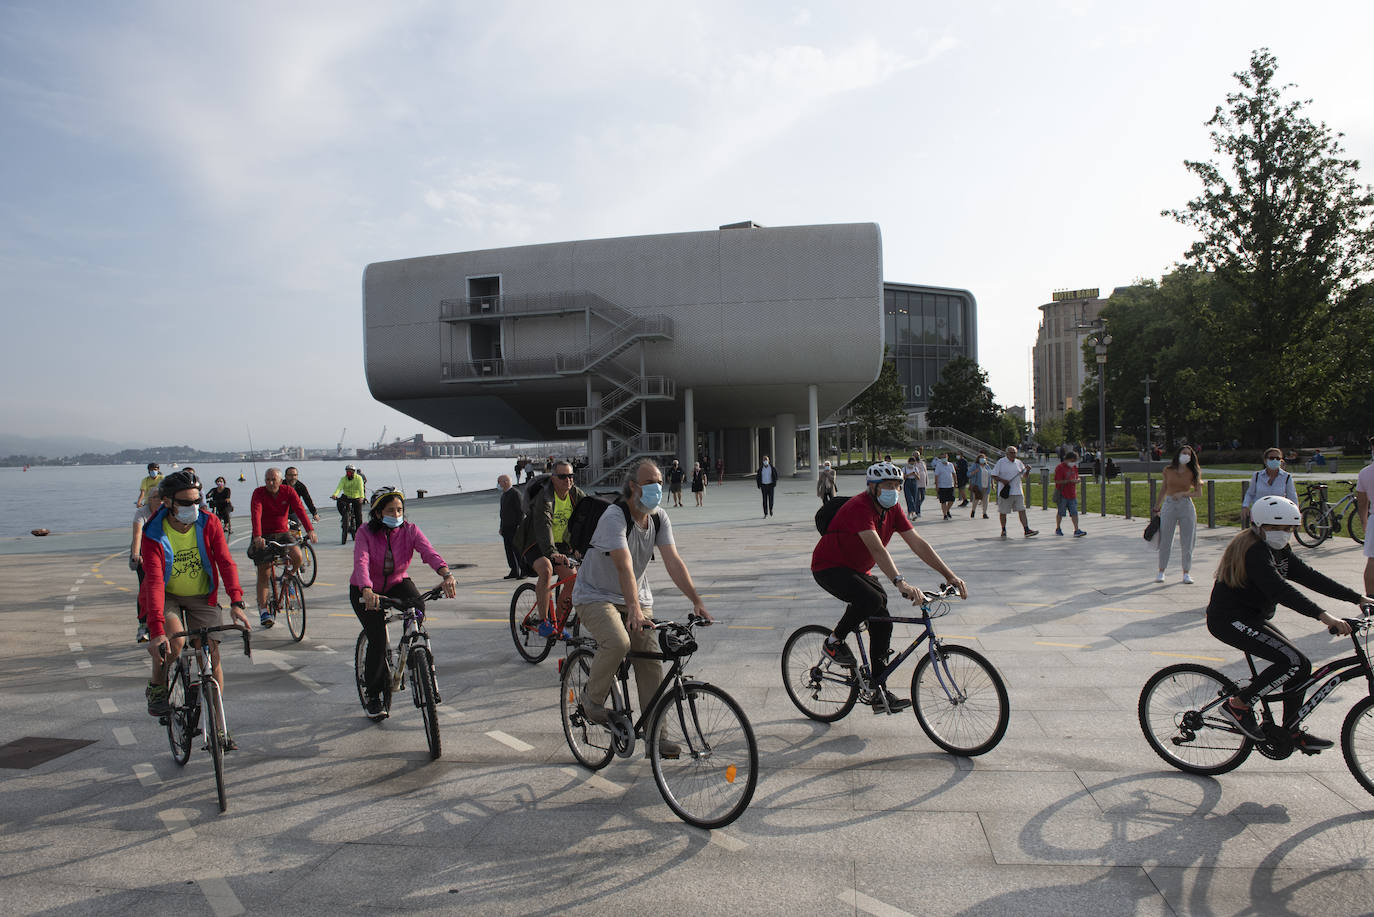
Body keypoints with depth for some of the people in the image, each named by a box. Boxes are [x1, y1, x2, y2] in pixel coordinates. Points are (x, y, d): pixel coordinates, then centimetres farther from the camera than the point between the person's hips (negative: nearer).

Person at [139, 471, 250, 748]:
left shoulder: (209, 523, -14)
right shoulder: (153, 534, -21)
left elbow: (225, 562, -18)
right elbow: (154, 581, -30)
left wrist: (236, 602, -32)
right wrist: (156, 630, -39)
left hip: (202, 596, 2)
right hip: (167, 596, -2)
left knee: (212, 657, -3)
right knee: (173, 639, -32)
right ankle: (156, 688, 0)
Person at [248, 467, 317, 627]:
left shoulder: (288, 491, -6)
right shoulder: (259, 493, -12)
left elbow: (300, 509, -19)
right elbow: (256, 514, -27)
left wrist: (310, 530, -35)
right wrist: (257, 536, -44)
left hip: (283, 533, 2)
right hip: (264, 536, -2)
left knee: (297, 556, -24)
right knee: (264, 574, -3)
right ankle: (263, 609, 8)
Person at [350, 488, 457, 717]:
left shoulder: (410, 530, -14)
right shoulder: (366, 533, -19)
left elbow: (429, 552, -30)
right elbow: (361, 562, -36)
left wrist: (446, 575, -51)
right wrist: (367, 591, -55)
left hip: (397, 584, 2)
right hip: (366, 590, -2)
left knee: (418, 607, -30)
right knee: (378, 639, -15)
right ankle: (371, 695, 7)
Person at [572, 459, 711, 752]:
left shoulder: (659, 518, -4)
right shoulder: (614, 517, -24)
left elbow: (673, 561, -12)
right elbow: (624, 567, -35)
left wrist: (696, 600, -24)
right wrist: (634, 610, -46)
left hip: (637, 597, 6)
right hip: (596, 596, -6)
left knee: (651, 661, -4)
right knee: (618, 643, -32)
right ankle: (593, 696, -4)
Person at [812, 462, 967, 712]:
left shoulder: (892, 510, -1)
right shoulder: (859, 507, -27)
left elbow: (918, 544, -4)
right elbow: (877, 548, -40)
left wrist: (950, 575, -11)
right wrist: (900, 582, -51)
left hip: (857, 569, 9)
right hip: (829, 568, -8)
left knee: (882, 622, -2)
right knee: (871, 599, -33)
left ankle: (879, 692, 7)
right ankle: (834, 642, -8)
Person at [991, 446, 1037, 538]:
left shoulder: (1019, 462, 12)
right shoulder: (1001, 462, -2)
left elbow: (1025, 476, 16)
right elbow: (993, 475, -3)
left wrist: (1027, 471, -5)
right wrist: (1002, 480, -18)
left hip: (1018, 492, 4)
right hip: (1005, 492, -3)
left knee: (1022, 510, -5)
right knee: (1003, 512, 4)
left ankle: (1027, 530, -8)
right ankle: (1003, 530, 19)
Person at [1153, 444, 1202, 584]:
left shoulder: (1192, 473, 1)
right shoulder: (1168, 470, 3)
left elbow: (1199, 492, 2)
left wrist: (1182, 494, -13)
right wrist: (1158, 506, 15)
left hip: (1186, 506, 0)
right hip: (1169, 506, 0)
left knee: (1187, 542, 2)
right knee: (1165, 541, 3)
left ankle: (1186, 573, 14)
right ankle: (1161, 571, 14)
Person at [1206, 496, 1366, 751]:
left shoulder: (1279, 551, 11)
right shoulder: (1254, 551, -21)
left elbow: (1309, 577, 10)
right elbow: (1280, 590, -32)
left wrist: (1358, 598, 5)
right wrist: (1323, 615, -40)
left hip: (1251, 618, 10)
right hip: (1229, 620, -10)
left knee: (1300, 666, 6)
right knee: (1294, 662, -19)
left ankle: (1291, 731, 18)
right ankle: (1238, 704, -8)